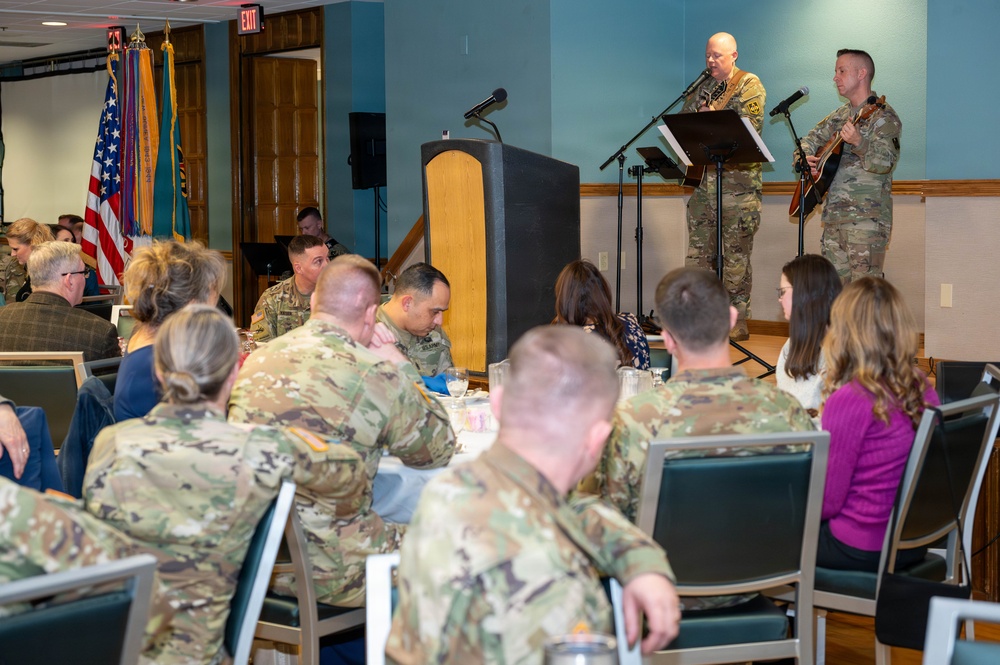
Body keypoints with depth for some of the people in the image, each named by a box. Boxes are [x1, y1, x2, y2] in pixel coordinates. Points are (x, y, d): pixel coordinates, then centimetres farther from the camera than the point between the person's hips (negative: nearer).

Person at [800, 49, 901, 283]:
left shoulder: (883, 117, -7)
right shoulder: (840, 116, 19)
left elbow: (884, 163, -20)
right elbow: (810, 139, 25)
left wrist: (859, 143, -38)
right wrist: (804, 157, 2)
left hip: (866, 218, -8)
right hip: (834, 215, 8)